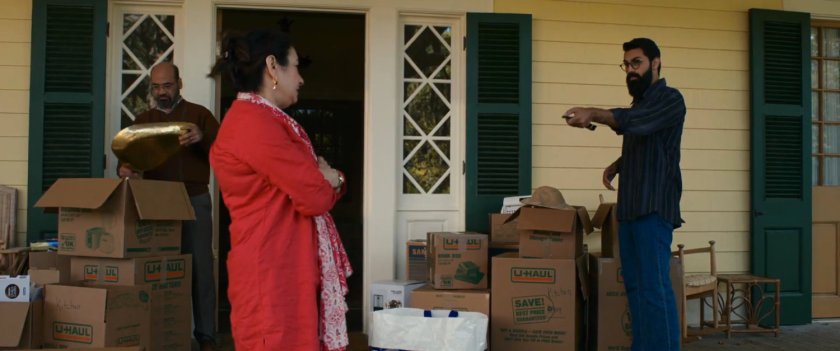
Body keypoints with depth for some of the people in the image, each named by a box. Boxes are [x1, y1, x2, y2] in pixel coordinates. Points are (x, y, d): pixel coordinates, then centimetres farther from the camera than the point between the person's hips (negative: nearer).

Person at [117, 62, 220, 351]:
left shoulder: (199, 114, 7)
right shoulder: (142, 120, 17)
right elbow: (128, 156, 12)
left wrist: (202, 138, -23)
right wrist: (124, 169, -13)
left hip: (194, 200, -3)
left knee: (199, 268, -4)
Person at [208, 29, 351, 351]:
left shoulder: (267, 121, 17)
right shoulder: (254, 122, -16)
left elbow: (305, 183, 19)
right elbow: (315, 197, -20)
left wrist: (328, 179, -4)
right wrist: (326, 181, 3)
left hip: (287, 267, 10)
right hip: (272, 272, -10)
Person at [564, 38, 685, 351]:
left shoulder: (669, 99, -5)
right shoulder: (640, 104, 22)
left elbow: (633, 122, -24)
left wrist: (593, 113, -34)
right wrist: (617, 165, 15)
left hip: (654, 207, -9)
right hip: (629, 207, 9)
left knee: (654, 286, -12)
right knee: (634, 285, 8)